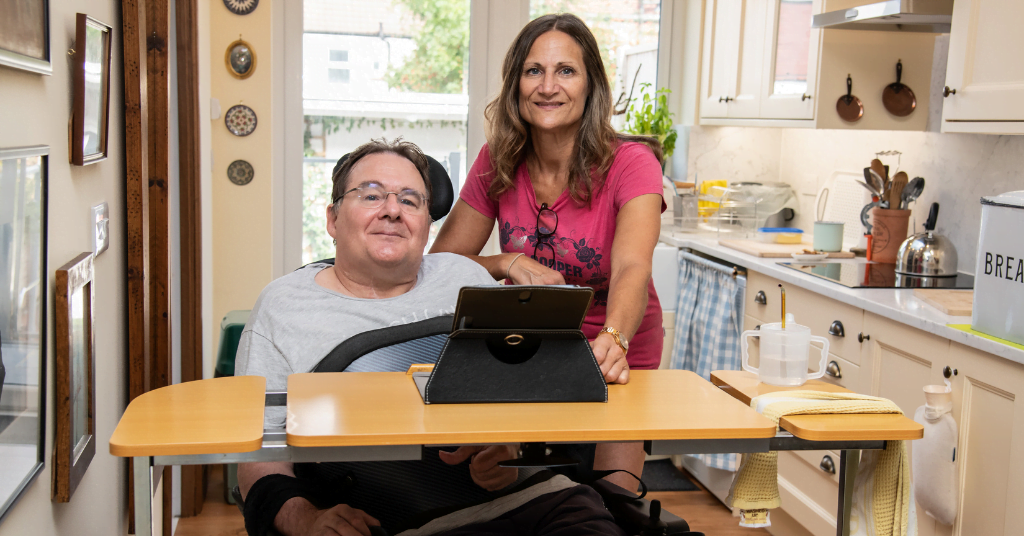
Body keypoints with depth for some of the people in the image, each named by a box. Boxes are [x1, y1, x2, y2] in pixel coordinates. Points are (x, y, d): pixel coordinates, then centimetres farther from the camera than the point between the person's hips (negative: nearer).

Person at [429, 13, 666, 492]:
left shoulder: (630, 163, -17)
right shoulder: (497, 164, -6)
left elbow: (632, 269, -33)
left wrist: (613, 342, -54)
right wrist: (510, 264, -20)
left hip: (615, 361, -2)